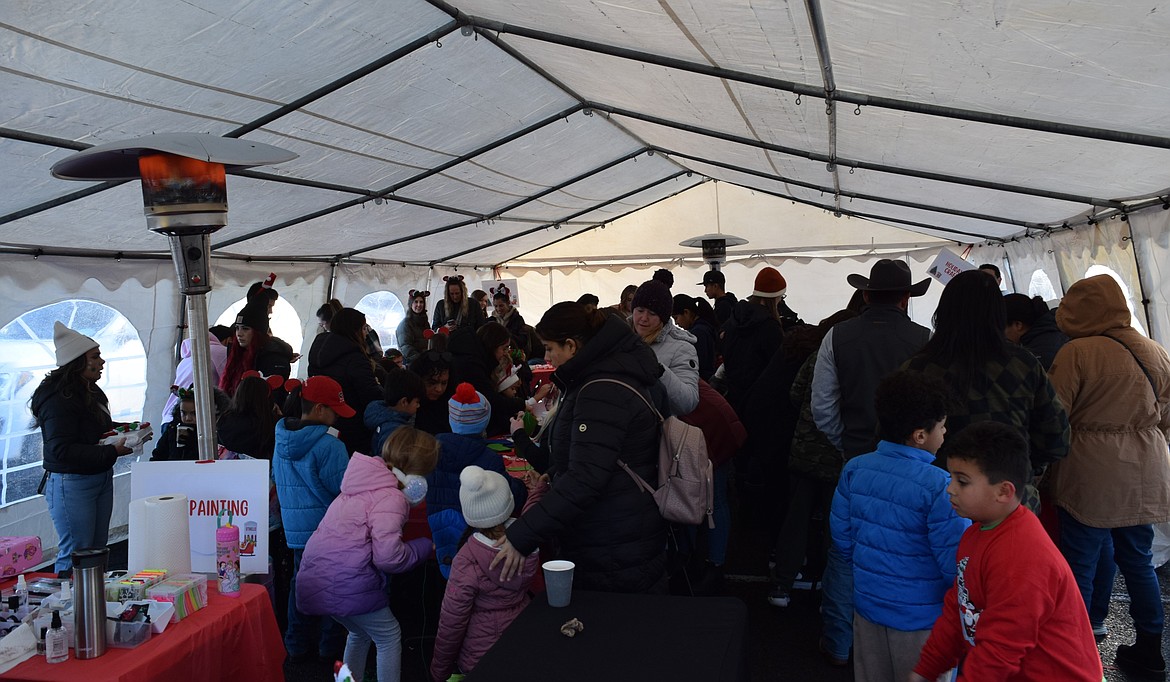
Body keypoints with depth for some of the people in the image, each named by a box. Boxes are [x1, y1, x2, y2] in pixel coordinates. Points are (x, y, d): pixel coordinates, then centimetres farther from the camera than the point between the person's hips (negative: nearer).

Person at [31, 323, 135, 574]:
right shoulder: (58, 400, -20)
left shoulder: (89, 391, 12)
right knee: (75, 554, -3)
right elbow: (61, 449, -26)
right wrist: (111, 452, -28)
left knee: (98, 550, 16)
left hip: (101, 478, 10)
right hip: (70, 485, -10)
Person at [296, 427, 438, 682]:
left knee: (360, 633, 29)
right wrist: (424, 546, -4)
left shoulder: (367, 482, 13)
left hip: (316, 579, 9)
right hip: (347, 584, -9)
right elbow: (388, 556, -21)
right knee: (389, 637, 11)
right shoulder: (391, 497, -14)